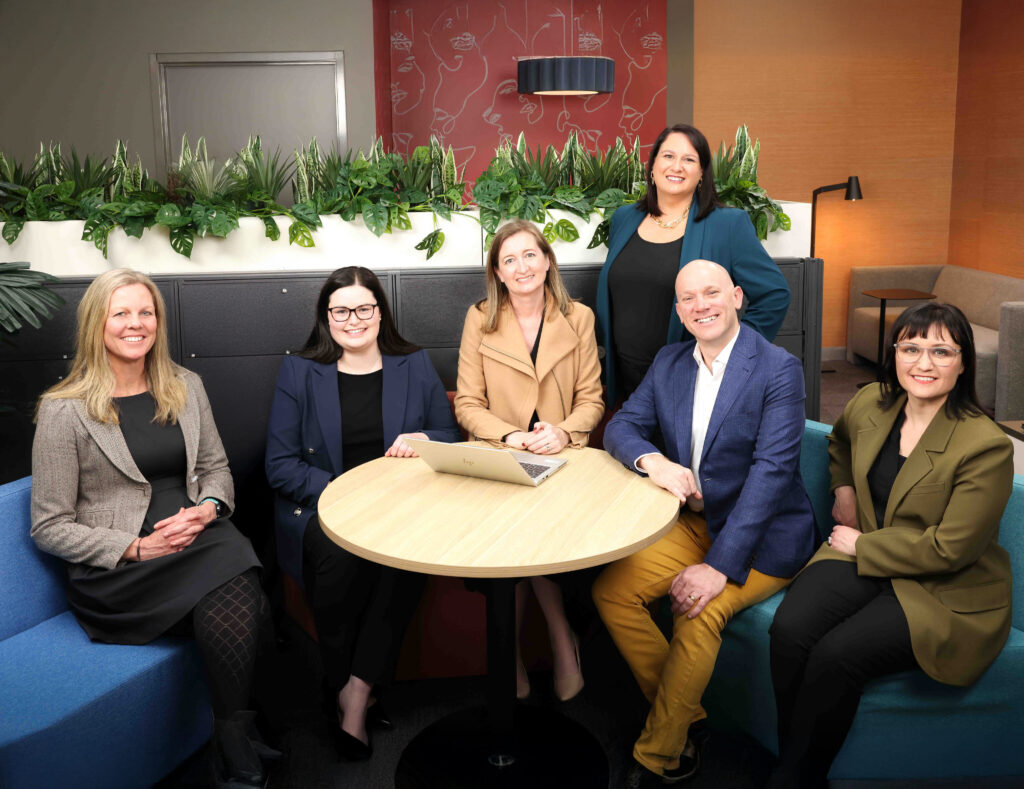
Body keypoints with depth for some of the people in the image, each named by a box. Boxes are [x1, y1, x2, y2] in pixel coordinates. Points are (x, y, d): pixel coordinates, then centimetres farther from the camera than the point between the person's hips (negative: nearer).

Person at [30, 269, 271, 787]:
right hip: (119, 569, -4)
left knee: (232, 609, -32)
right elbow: (50, 527, -2)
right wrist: (138, 548, -13)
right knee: (229, 613, -33)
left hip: (200, 539, 4)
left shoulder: (186, 387, 13)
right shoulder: (64, 410, -2)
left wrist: (209, 507, -2)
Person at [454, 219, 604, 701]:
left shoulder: (578, 318, 7)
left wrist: (564, 431, -16)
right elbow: (467, 404, 2)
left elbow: (591, 400, 6)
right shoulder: (480, 319, 5)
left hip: (561, 459, 0)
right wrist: (510, 435, -17)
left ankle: (514, 651, -7)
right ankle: (561, 640, -8)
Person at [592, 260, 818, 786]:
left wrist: (720, 566, -28)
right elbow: (621, 427, 4)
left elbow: (772, 470, -21)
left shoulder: (778, 369, -13)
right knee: (611, 589, -13)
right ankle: (688, 719, 4)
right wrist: (652, 460, -22)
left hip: (762, 533, -6)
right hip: (693, 522, 6)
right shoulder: (669, 363, 6)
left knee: (700, 610, -29)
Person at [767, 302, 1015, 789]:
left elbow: (949, 548, -19)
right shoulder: (870, 404, 2)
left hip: (945, 594, -5)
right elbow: (840, 441, 29)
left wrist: (862, 546, -11)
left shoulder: (986, 446, -18)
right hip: (865, 559, 5)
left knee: (836, 655, -27)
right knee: (789, 629, -24)